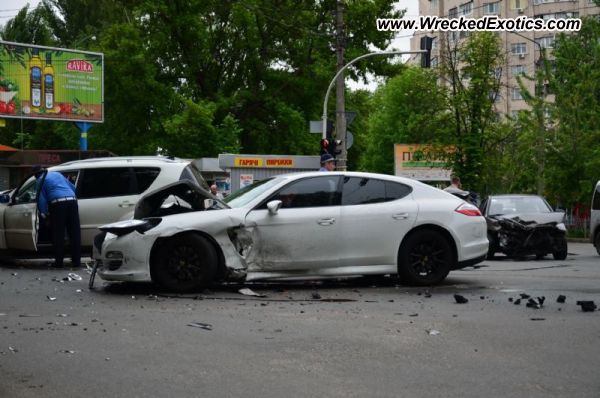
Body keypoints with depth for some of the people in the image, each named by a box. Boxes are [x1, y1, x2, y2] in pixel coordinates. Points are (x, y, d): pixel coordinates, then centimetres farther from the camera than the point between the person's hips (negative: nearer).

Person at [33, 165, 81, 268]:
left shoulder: (41, 180, 12)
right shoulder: (57, 174, 28)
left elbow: (41, 198, 3)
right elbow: (73, 187, 32)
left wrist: (44, 213, 10)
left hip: (58, 204, -5)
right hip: (72, 201, 5)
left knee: (58, 235, 2)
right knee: (75, 233, 6)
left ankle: (59, 261, 1)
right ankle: (76, 261, 7)